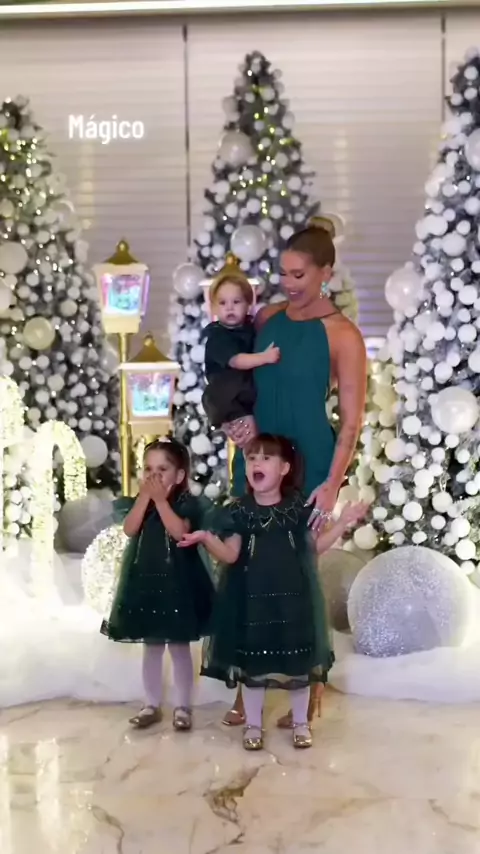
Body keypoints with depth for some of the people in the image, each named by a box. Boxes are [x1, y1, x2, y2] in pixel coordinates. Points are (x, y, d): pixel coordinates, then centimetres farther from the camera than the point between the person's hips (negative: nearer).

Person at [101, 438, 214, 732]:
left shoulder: (187, 504, -8)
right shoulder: (138, 502, 6)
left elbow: (179, 532, -24)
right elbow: (130, 529, -11)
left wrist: (160, 499, -22)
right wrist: (145, 496, -15)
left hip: (177, 583, -4)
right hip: (144, 581, 4)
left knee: (179, 647, 5)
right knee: (151, 648, 13)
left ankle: (183, 706, 15)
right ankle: (152, 705, 23)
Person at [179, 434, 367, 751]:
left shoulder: (299, 508, -1)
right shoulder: (238, 512, -4)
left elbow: (316, 545, 7)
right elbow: (230, 554, -6)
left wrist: (343, 522, -1)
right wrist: (207, 538, -23)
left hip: (293, 597, 1)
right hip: (252, 598, 0)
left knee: (299, 661, 10)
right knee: (252, 661, 8)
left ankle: (301, 722, 28)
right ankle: (253, 724, 25)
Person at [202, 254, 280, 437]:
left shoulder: (253, 328, 9)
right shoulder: (216, 336, -10)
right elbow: (236, 361, -25)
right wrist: (264, 357, -34)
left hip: (254, 388, 6)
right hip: (225, 392, -6)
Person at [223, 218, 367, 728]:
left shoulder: (342, 335, -11)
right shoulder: (267, 318, 5)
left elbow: (351, 419, -11)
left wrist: (332, 484, -17)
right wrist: (240, 416, -5)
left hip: (306, 461, -5)